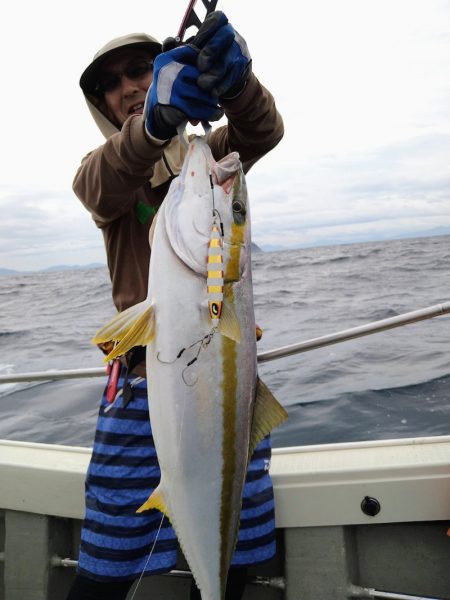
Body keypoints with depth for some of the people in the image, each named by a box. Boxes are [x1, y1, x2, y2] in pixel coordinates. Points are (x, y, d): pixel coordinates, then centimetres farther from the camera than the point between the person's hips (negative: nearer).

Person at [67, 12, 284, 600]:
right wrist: (155, 118, -36)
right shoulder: (100, 169, 9)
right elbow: (103, 186, -16)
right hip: (145, 376, -1)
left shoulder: (208, 151, 12)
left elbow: (261, 131, -10)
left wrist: (233, 77, -33)